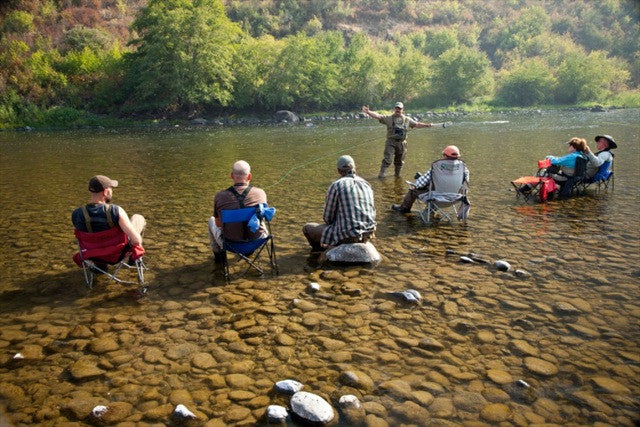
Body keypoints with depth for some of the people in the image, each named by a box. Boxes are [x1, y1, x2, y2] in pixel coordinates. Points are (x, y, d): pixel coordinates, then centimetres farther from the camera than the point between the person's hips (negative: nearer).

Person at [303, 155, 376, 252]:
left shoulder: (335, 186, -10)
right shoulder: (367, 185, 8)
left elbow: (327, 217, -4)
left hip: (347, 236, -6)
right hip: (368, 234, 6)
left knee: (307, 228, 17)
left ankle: (319, 246, 45)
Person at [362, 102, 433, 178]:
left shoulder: (407, 119, 10)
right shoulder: (389, 118, 1)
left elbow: (417, 124, 16)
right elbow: (378, 116, -7)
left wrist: (427, 125, 5)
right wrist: (368, 112, -21)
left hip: (402, 143, 3)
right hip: (391, 142, -3)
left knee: (399, 161, 12)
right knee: (387, 159, -13)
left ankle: (397, 174, 27)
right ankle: (382, 173, -7)